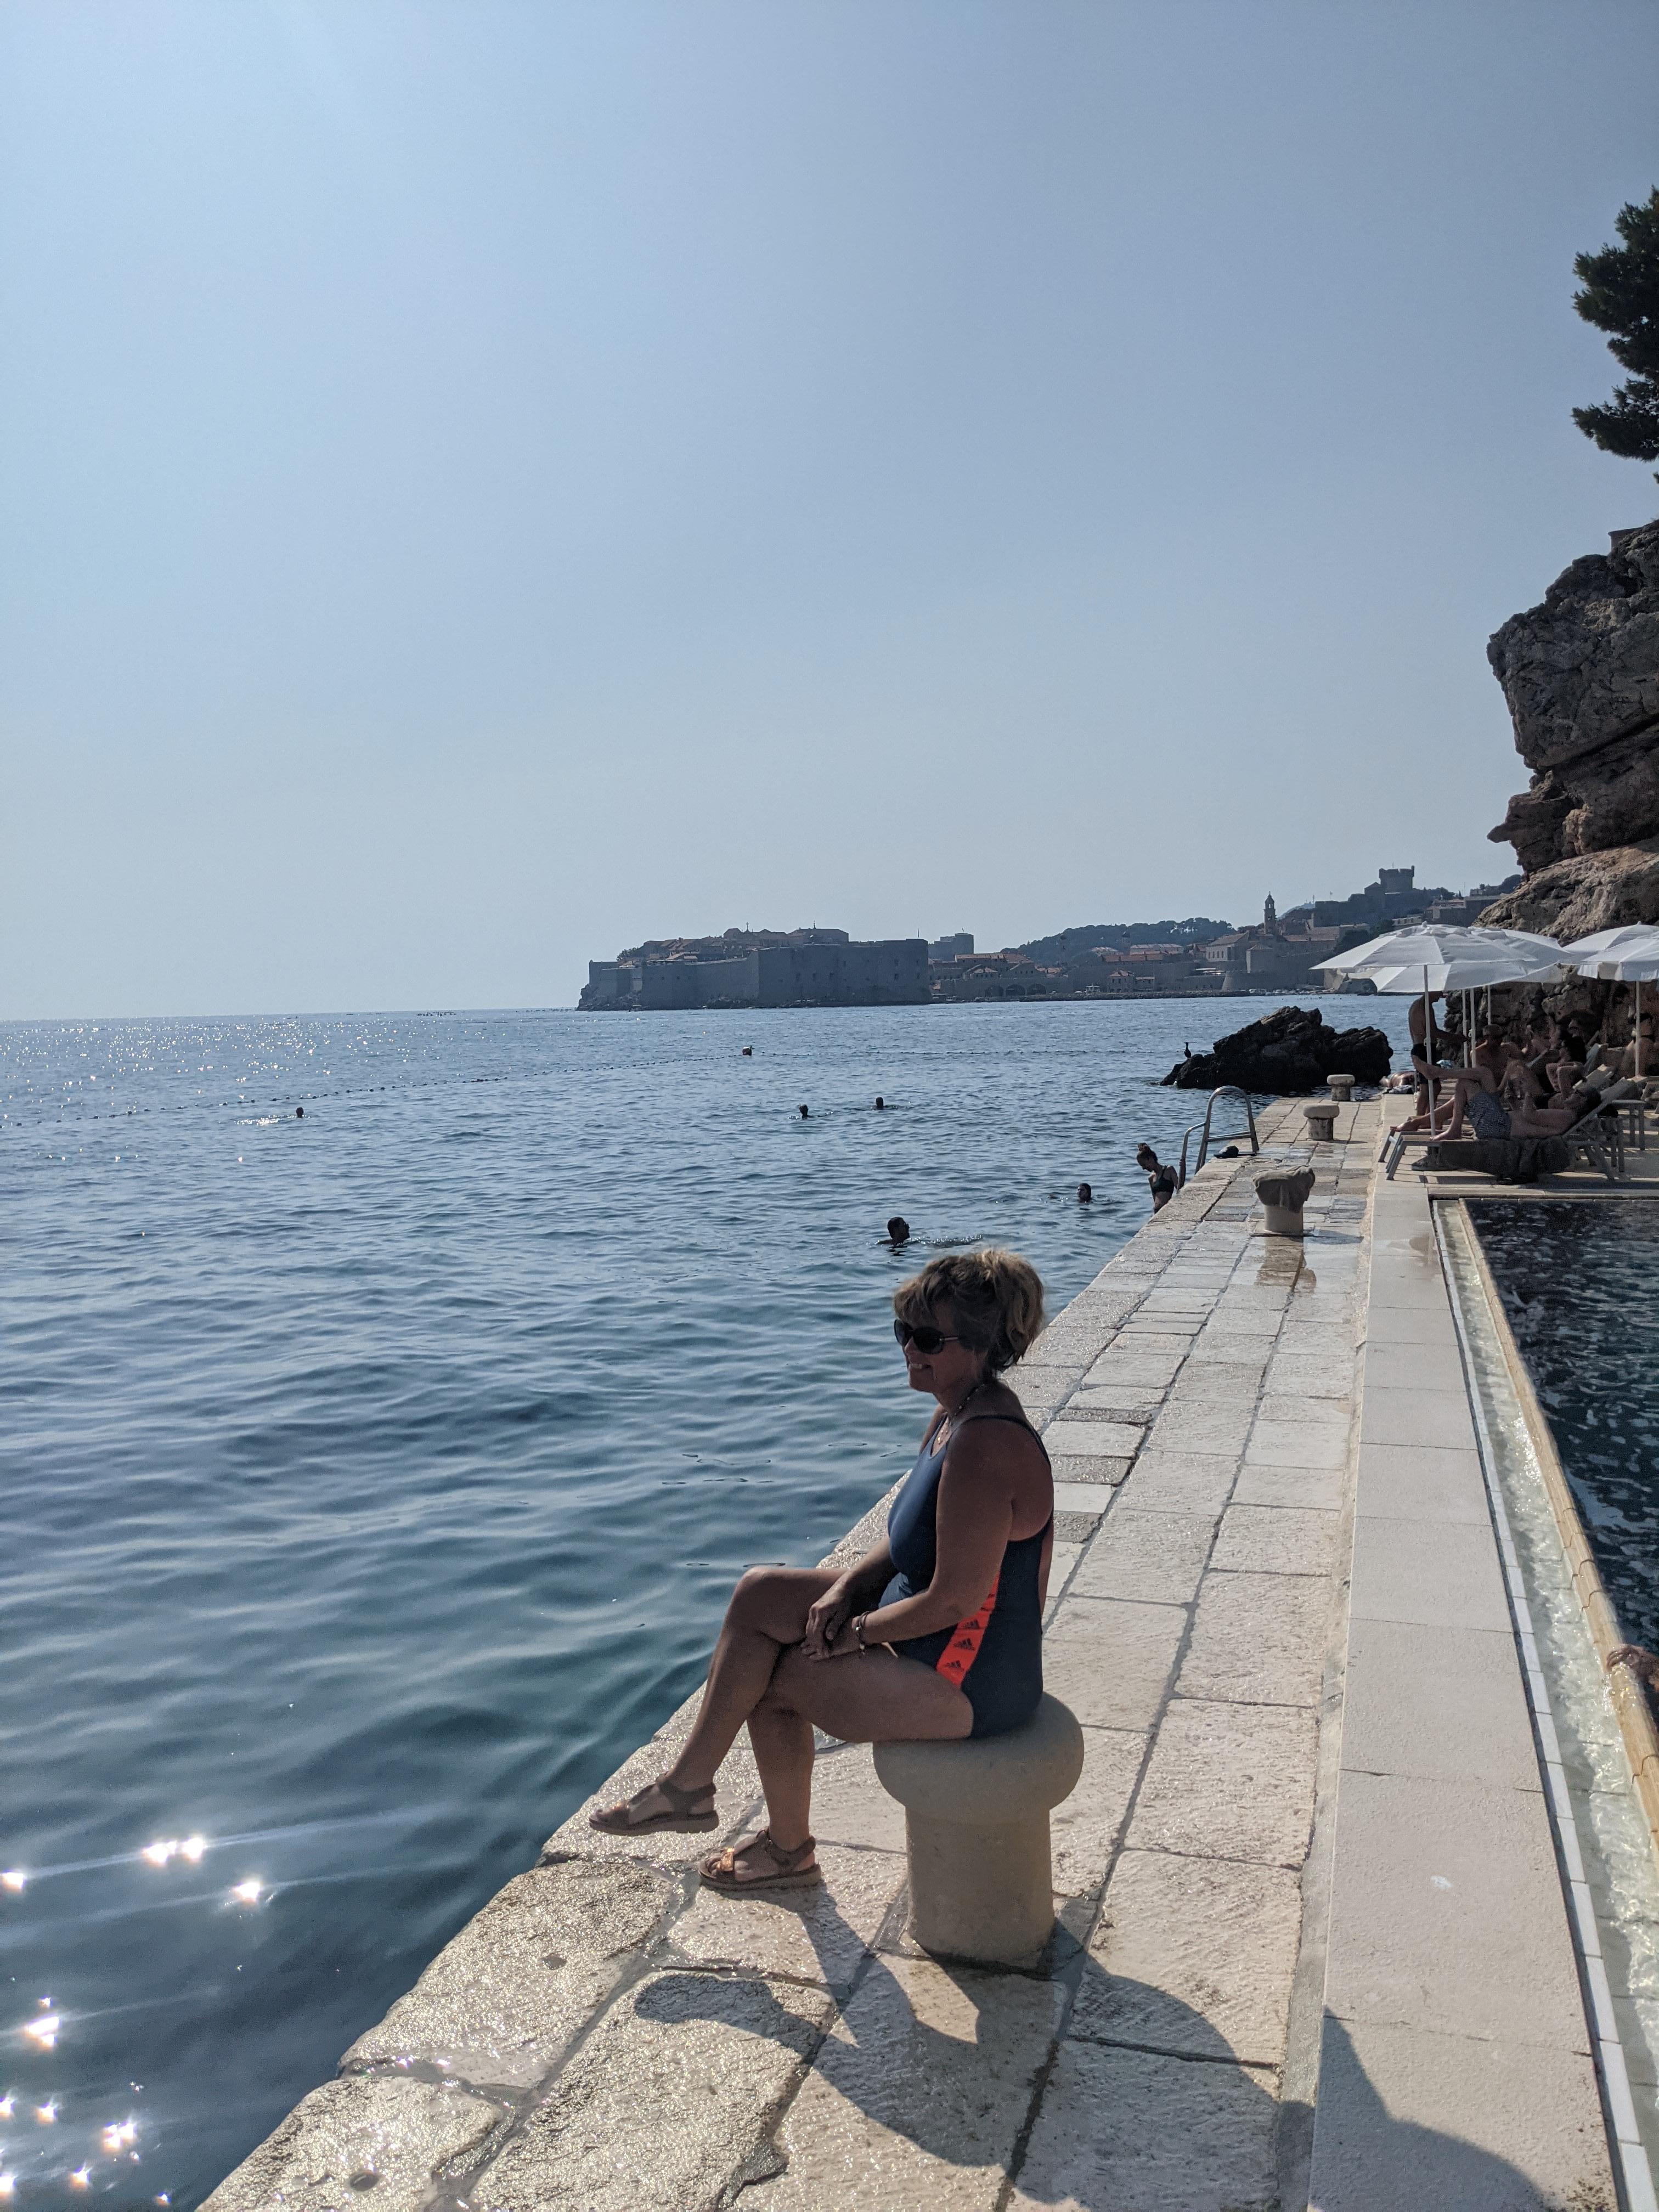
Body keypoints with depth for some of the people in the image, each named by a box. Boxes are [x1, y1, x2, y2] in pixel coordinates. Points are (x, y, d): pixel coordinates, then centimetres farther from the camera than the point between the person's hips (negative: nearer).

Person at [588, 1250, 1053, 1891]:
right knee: (759, 1594, 6)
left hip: (967, 1681, -10)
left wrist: (856, 1632, -14)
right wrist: (847, 1587, -4)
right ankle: (689, 1782, 15)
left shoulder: (985, 1446, -29)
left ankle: (789, 1849, 25)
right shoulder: (954, 1416, 3)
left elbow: (954, 1600, -28)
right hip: (940, 1639, 10)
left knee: (774, 1677, 2)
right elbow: (908, 1537, 13)